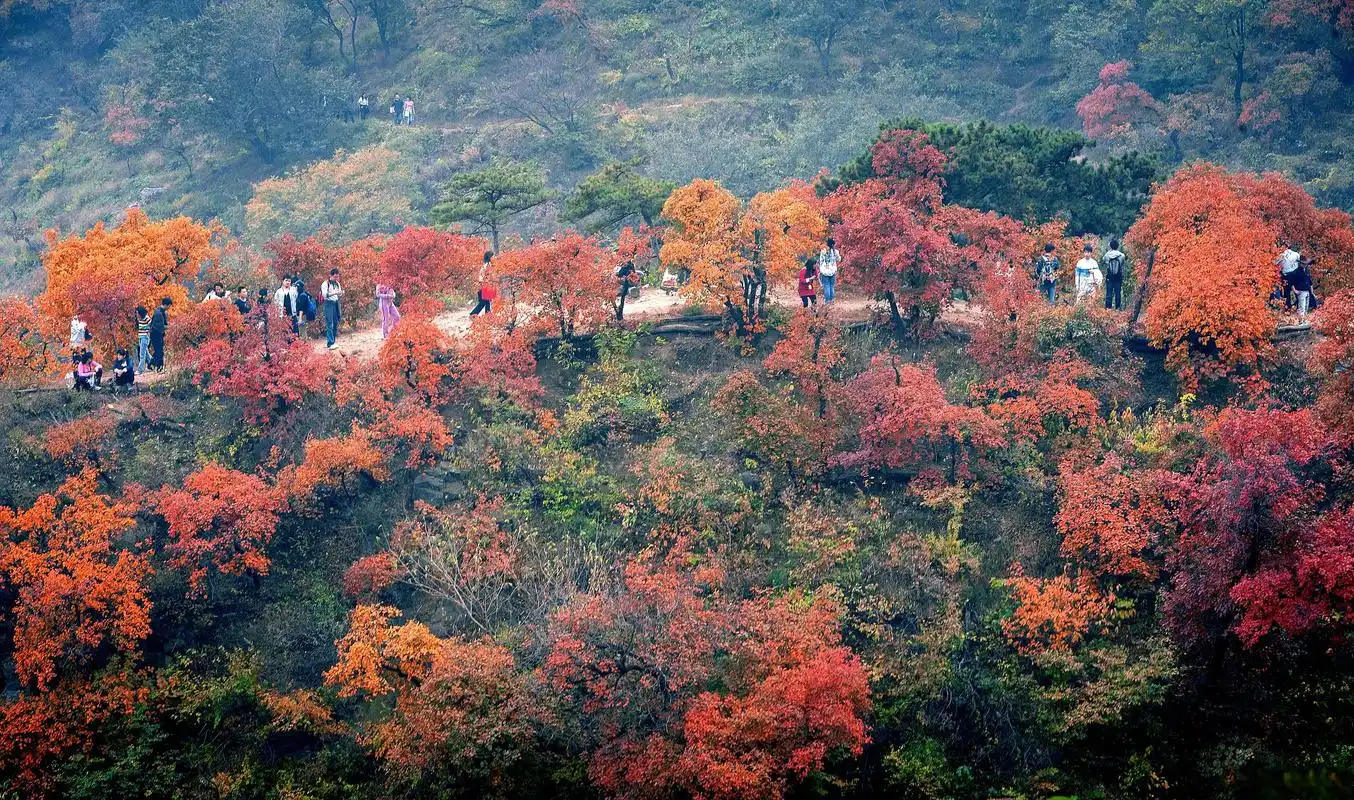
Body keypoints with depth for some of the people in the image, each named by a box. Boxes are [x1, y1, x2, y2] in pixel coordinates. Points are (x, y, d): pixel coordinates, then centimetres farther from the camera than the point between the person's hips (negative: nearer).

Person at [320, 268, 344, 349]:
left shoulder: (337, 284, 14)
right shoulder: (325, 284, -5)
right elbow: (324, 294, -16)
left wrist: (341, 294, -4)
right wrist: (334, 293, -26)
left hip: (336, 303, 7)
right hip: (329, 304, -7)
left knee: (336, 324, 6)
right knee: (329, 324, -11)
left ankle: (333, 341, 12)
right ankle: (330, 343, -16)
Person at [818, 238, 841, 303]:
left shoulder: (823, 251, -8)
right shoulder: (835, 251, -4)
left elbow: (821, 262, -5)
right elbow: (839, 260, 11)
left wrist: (820, 270, 2)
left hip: (825, 271, -2)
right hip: (833, 271, 2)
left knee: (826, 286, 1)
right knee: (832, 286, 9)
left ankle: (827, 300, -4)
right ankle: (832, 300, 7)